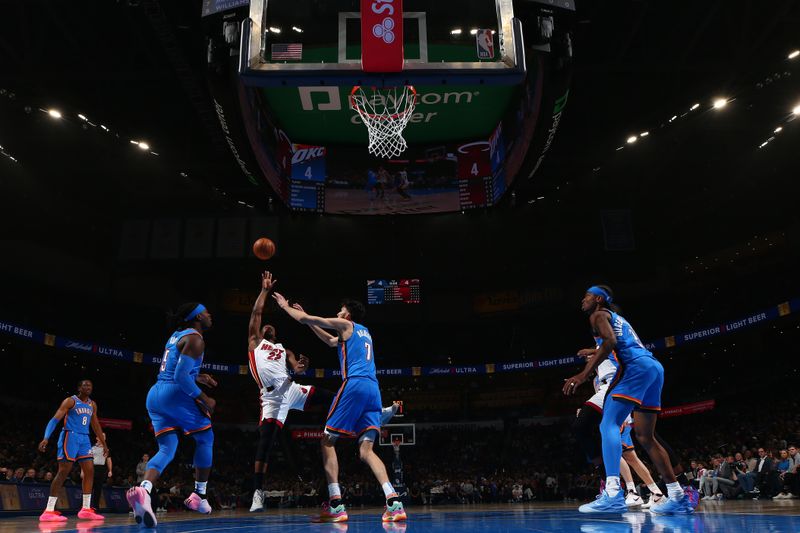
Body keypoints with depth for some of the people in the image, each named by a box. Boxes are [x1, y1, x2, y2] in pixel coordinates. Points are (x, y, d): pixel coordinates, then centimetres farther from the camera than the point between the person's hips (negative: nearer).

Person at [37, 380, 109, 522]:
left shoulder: (92, 405, 15)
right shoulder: (70, 401, -5)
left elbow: (96, 425, 22)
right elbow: (55, 419, -14)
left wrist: (104, 443, 21)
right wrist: (46, 438, -28)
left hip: (84, 439, 7)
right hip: (70, 436, -7)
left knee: (89, 471, 1)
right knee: (63, 472, -11)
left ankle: (86, 509, 7)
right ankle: (49, 511, -8)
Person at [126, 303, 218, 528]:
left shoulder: (177, 335, 20)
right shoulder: (195, 339, -10)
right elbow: (181, 376, -20)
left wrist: (197, 377, 26)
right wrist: (204, 399, -14)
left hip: (155, 395, 8)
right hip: (176, 394, -8)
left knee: (167, 449, 5)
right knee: (205, 438, 11)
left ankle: (143, 490, -22)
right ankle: (199, 496, 15)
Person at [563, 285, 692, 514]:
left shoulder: (599, 314, 6)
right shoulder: (618, 319, 33)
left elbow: (611, 341, -14)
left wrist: (584, 374, -20)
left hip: (637, 366, -9)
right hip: (655, 367, 9)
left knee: (608, 424, -16)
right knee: (645, 437, 14)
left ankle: (613, 494, -31)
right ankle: (678, 497, 14)